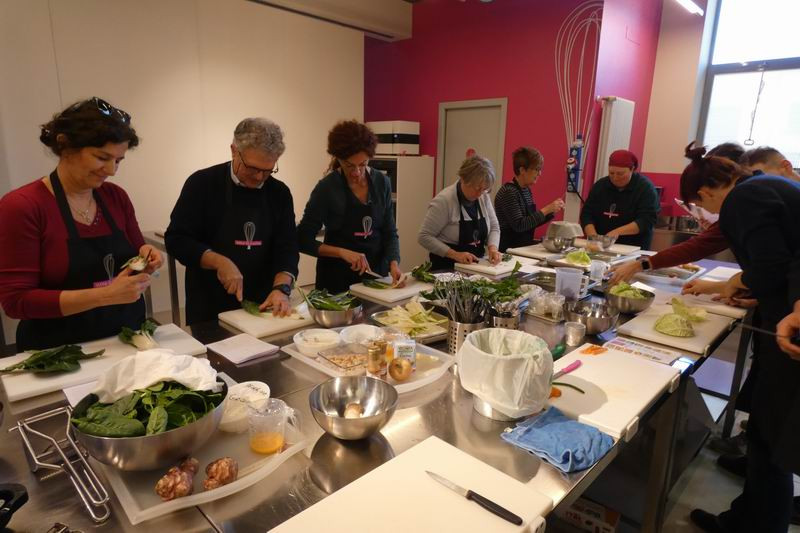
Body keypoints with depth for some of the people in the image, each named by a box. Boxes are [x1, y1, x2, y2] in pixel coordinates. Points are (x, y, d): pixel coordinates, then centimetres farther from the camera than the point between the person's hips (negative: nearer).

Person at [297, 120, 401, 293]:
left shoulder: (382, 182, -4)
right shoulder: (326, 188, -15)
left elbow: (389, 232, 2)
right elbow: (303, 240, -12)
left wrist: (393, 263, -15)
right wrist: (342, 252, -23)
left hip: (376, 273, 4)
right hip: (338, 278, -3)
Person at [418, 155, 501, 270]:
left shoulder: (484, 196, 2)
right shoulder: (444, 200, -16)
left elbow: (494, 227, 12)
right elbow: (424, 237, -16)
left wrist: (492, 247, -8)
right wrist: (455, 254, -23)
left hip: (476, 266, 4)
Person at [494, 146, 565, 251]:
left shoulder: (526, 190, 11)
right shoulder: (509, 192, -15)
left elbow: (532, 222, 16)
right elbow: (519, 226, -22)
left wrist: (552, 211, 3)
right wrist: (545, 210, -19)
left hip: (524, 246, 8)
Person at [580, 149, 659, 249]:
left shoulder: (645, 187, -2)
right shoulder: (600, 185, 8)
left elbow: (647, 220, -11)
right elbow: (586, 214, 4)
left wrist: (618, 232, -23)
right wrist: (593, 235, -14)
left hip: (633, 249, -3)